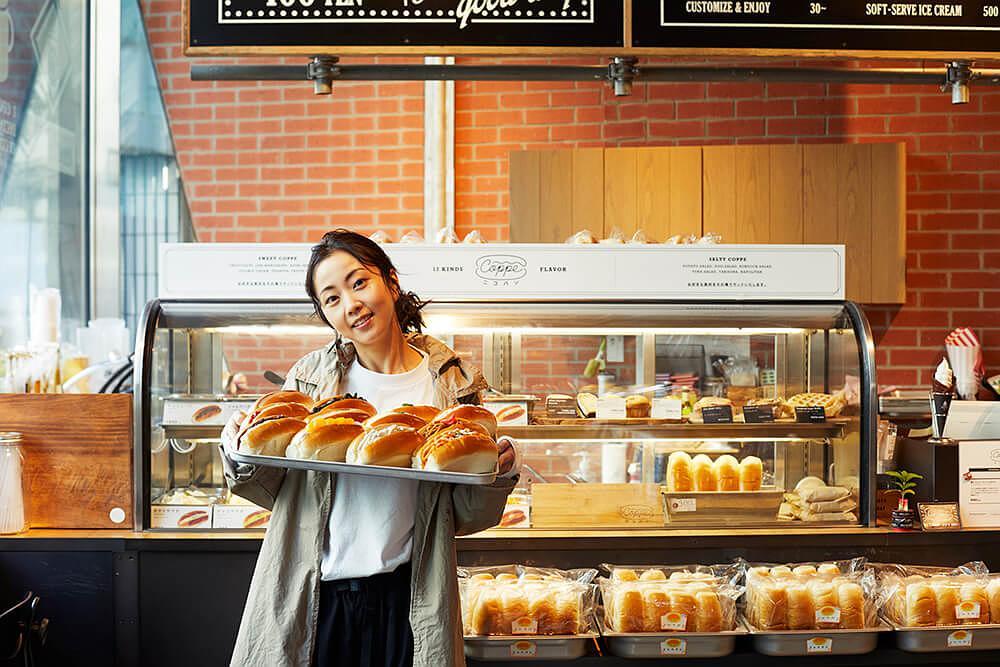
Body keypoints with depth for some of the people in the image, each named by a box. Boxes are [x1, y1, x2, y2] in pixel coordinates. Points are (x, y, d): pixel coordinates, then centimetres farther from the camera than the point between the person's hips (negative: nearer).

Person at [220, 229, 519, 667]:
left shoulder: (451, 383, -3)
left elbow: (462, 519, 3)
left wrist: (499, 475, -15)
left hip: (404, 600, 0)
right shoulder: (311, 377, -1)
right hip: (310, 598, 1)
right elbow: (277, 492, 7)